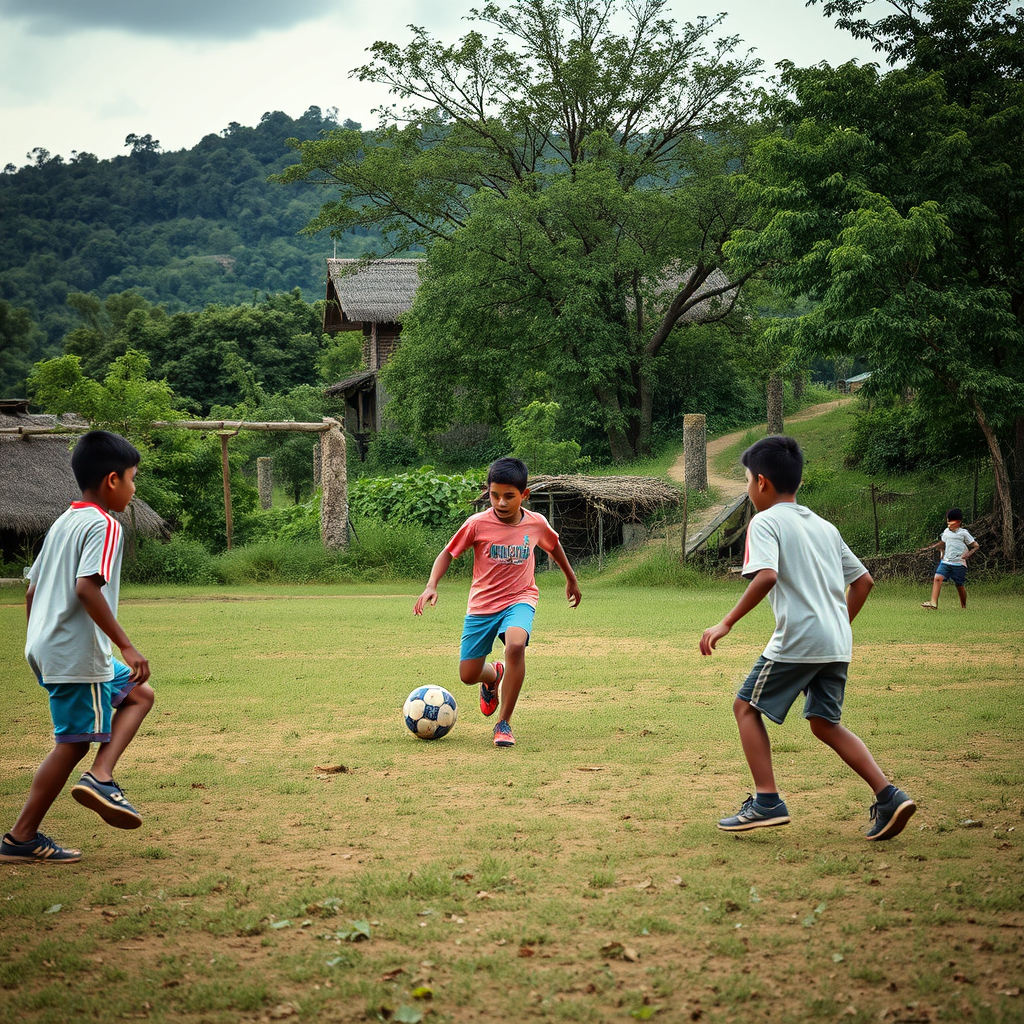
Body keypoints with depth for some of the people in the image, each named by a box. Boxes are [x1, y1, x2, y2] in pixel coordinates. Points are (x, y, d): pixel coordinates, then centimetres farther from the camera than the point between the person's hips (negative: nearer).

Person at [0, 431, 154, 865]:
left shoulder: (63, 522, 16)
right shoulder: (104, 525, -12)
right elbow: (87, 587, -26)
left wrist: (38, 646, 27)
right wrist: (127, 647, -24)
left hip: (47, 647, 10)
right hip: (78, 654, -10)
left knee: (138, 694, 19)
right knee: (74, 741, -1)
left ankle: (100, 776, 3)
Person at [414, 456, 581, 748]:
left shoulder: (537, 524, -5)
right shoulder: (477, 524, -12)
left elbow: (554, 546, 17)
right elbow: (448, 553, -3)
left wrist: (571, 580, 29)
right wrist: (431, 586, -20)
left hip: (519, 599, -1)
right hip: (482, 604, 1)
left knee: (515, 645, -33)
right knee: (468, 675, 1)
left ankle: (504, 723, -20)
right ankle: (493, 675, 42)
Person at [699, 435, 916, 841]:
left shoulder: (765, 523, -3)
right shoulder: (824, 526, 20)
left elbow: (766, 576, -21)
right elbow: (863, 580, 20)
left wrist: (726, 623, -18)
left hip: (797, 640, -7)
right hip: (837, 644, 7)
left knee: (746, 706, 8)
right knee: (824, 723, 15)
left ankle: (767, 801, 0)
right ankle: (889, 796, 2)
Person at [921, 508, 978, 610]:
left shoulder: (963, 533, -1)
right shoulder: (946, 532, 12)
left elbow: (976, 546, 1)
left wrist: (968, 554, -13)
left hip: (959, 564, -4)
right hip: (946, 561, 4)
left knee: (960, 585, 3)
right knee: (937, 578, -18)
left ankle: (964, 607, 24)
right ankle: (933, 603, -27)